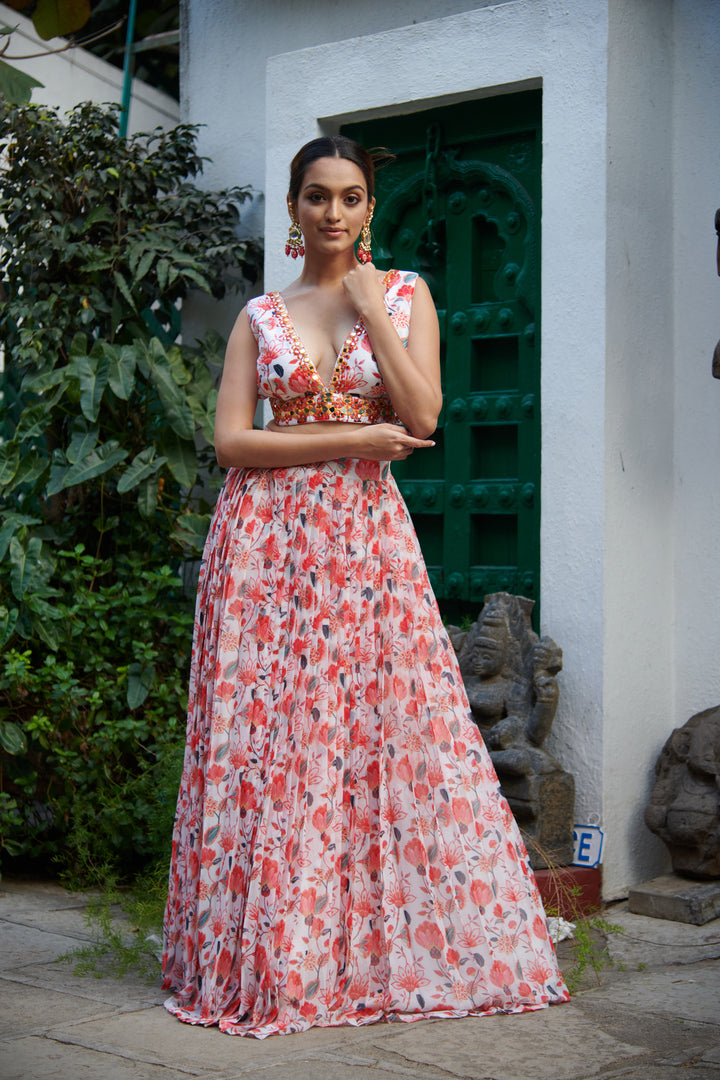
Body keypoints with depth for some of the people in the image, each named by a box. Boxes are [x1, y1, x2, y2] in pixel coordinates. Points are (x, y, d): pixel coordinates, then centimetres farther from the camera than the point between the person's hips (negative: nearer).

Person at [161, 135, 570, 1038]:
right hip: (269, 539, 0)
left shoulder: (404, 294, 9)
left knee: (387, 728, -3)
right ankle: (271, 958, 7)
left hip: (366, 536, 0)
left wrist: (371, 309, -5)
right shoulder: (261, 314, 9)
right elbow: (230, 440, -1)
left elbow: (422, 417, -4)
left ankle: (384, 946, 8)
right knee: (269, 735, -2)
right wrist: (354, 439, -8)